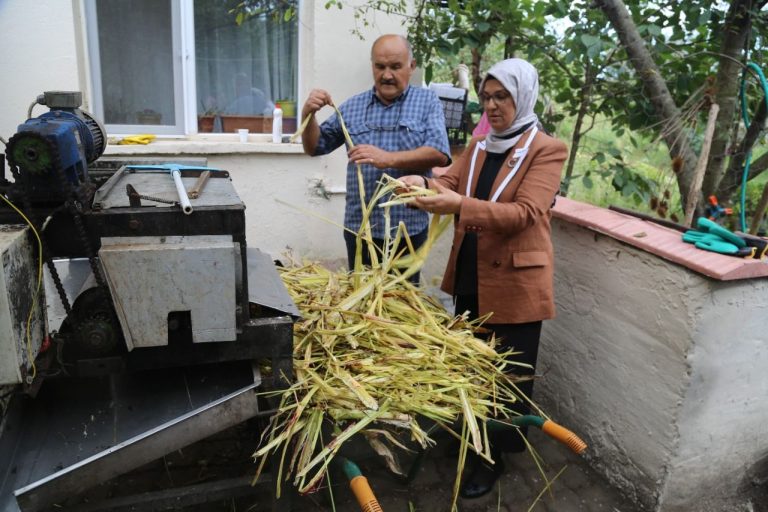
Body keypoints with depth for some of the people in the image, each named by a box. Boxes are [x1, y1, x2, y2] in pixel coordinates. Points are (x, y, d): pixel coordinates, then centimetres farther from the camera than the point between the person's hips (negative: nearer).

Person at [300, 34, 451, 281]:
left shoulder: (427, 101, 2)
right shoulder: (353, 106, 9)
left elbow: (439, 154, -12)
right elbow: (314, 148, 12)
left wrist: (388, 159, -24)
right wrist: (308, 115, -7)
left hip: (408, 228, -2)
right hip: (359, 226, 3)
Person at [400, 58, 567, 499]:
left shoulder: (547, 150, -12)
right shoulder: (479, 145, 10)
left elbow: (523, 214, -24)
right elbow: (450, 182, 1)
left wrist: (459, 205, -35)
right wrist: (422, 185, -23)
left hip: (513, 281, -6)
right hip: (469, 276, 7)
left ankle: (495, 457, 29)